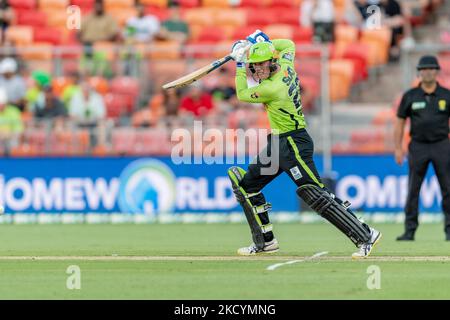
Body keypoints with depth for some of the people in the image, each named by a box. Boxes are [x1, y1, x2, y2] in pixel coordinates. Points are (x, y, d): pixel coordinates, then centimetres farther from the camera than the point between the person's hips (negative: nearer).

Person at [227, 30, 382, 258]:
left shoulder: (272, 88, -22)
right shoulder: (286, 67, 2)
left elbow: (242, 94, -5)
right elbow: (289, 45, 25)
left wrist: (239, 64, 3)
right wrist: (262, 42, 18)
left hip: (294, 144, -10)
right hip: (277, 144, 10)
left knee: (314, 194, -16)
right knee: (245, 184, 13)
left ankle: (365, 236, -15)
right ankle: (265, 241, 19)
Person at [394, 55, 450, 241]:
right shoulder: (410, 96, 4)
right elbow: (400, 122, 8)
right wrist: (398, 149, 1)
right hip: (418, 147, 0)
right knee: (413, 190, 0)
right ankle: (409, 231, 4)